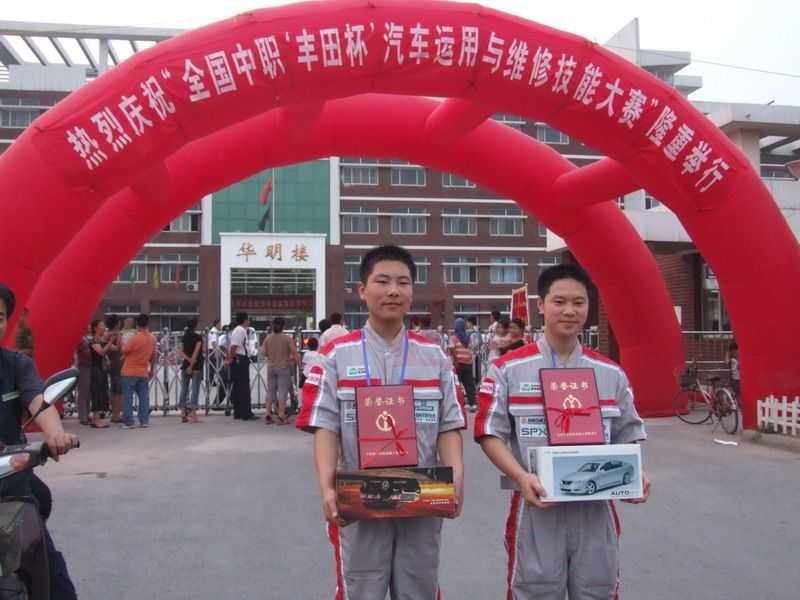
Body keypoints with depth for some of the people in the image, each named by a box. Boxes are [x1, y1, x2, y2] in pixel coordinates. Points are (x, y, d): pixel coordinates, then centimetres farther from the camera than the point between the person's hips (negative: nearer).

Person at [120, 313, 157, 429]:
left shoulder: (135, 339, -18)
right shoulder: (153, 339, -1)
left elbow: (123, 351, -8)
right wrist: (152, 369, 20)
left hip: (129, 373, -4)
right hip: (143, 373, 5)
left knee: (128, 397, 2)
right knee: (144, 397, 10)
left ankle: (128, 422, 1)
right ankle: (144, 421, 11)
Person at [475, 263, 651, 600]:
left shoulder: (611, 374, 8)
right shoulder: (508, 369, -3)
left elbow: (626, 438, 12)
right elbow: (490, 434, -4)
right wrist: (521, 477, -19)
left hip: (596, 508, 3)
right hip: (536, 508, -3)